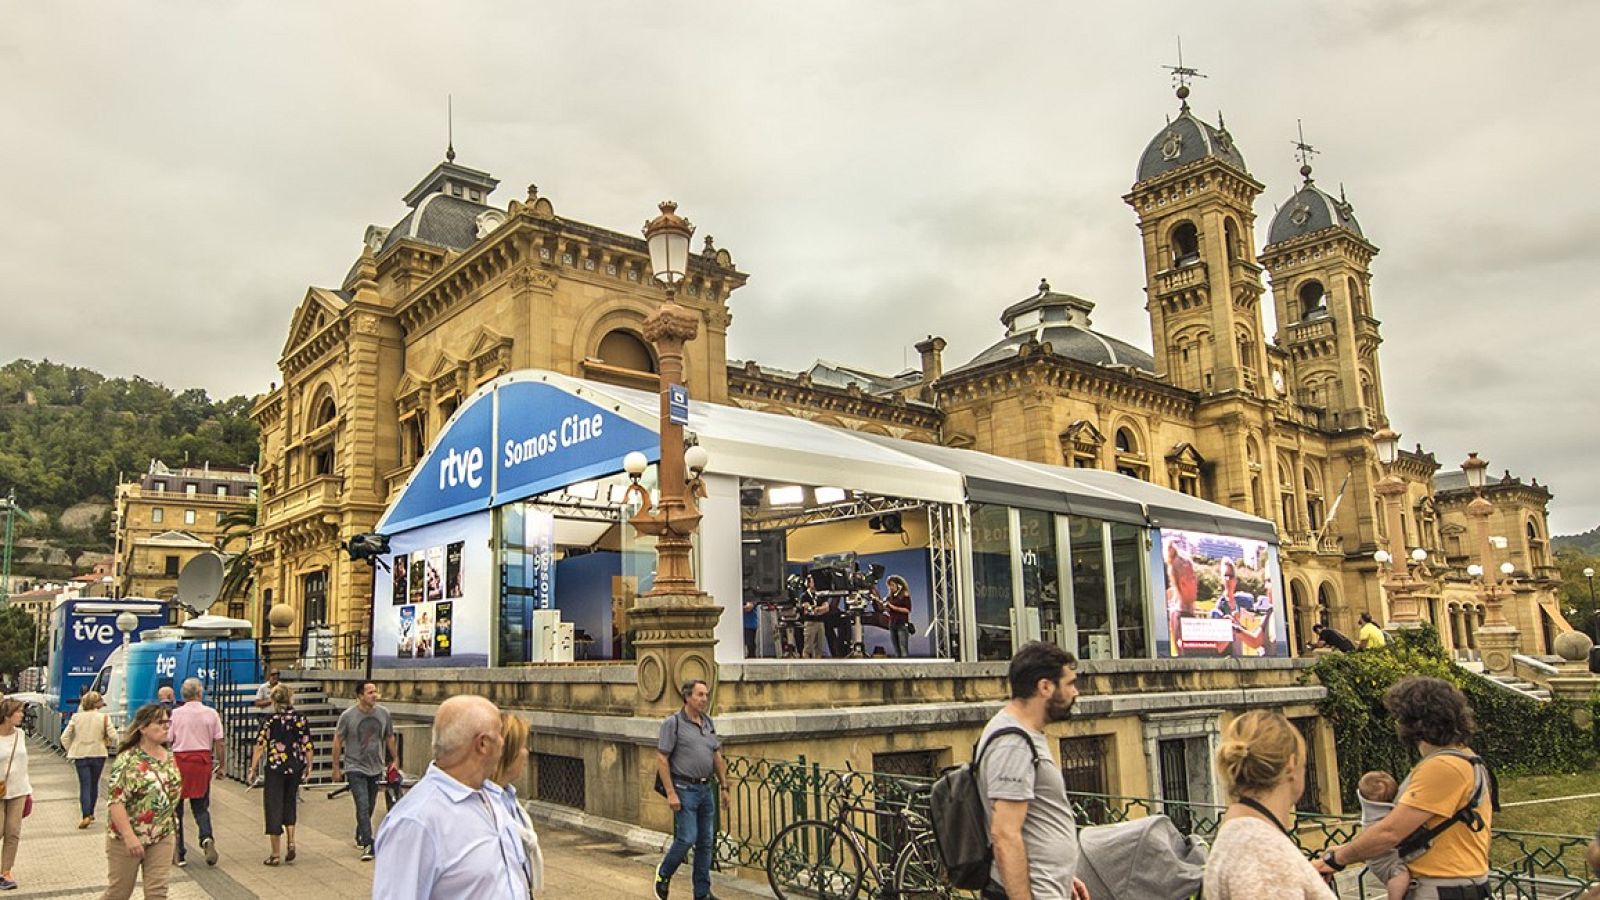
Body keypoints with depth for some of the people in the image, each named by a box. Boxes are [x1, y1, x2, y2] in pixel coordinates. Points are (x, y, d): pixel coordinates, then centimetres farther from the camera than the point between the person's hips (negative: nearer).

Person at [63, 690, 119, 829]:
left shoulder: (76, 717, -1)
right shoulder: (103, 717, -7)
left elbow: (64, 737, -2)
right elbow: (113, 736, -13)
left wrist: (70, 750, 11)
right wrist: (111, 744, 9)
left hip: (80, 755, 0)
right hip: (98, 754, 0)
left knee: (85, 785, 0)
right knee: (94, 784, 16)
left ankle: (86, 816, -13)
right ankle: (90, 813, 27)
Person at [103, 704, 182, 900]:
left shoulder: (169, 756, 4)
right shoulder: (128, 760, -18)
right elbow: (115, 801, -22)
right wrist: (129, 837, -27)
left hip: (162, 837, 5)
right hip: (127, 839, -5)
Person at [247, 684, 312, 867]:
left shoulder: (270, 721, -9)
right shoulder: (301, 719, -2)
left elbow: (260, 747, -11)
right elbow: (307, 745, 1)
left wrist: (253, 769, -3)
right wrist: (308, 765, 12)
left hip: (275, 769, -3)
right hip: (295, 768, 3)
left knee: (273, 807, 6)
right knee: (289, 803, 22)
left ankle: (275, 855, 9)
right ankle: (291, 842, 10)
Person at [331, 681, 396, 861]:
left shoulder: (383, 714, 1)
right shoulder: (348, 716, -9)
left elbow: (390, 739, 13)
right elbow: (337, 742, -1)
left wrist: (395, 760, 15)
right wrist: (336, 768, 0)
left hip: (376, 769, 4)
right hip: (355, 769, -4)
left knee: (369, 808, 13)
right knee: (363, 807, -12)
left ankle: (360, 837, 33)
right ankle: (368, 845, -11)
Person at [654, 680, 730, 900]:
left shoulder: (709, 723, 12)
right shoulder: (673, 723, -8)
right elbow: (661, 759, -11)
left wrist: (724, 787, 12)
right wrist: (670, 793, -16)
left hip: (705, 789, 7)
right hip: (684, 789, -6)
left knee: (706, 842, 7)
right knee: (687, 838, -10)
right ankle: (663, 874, 16)